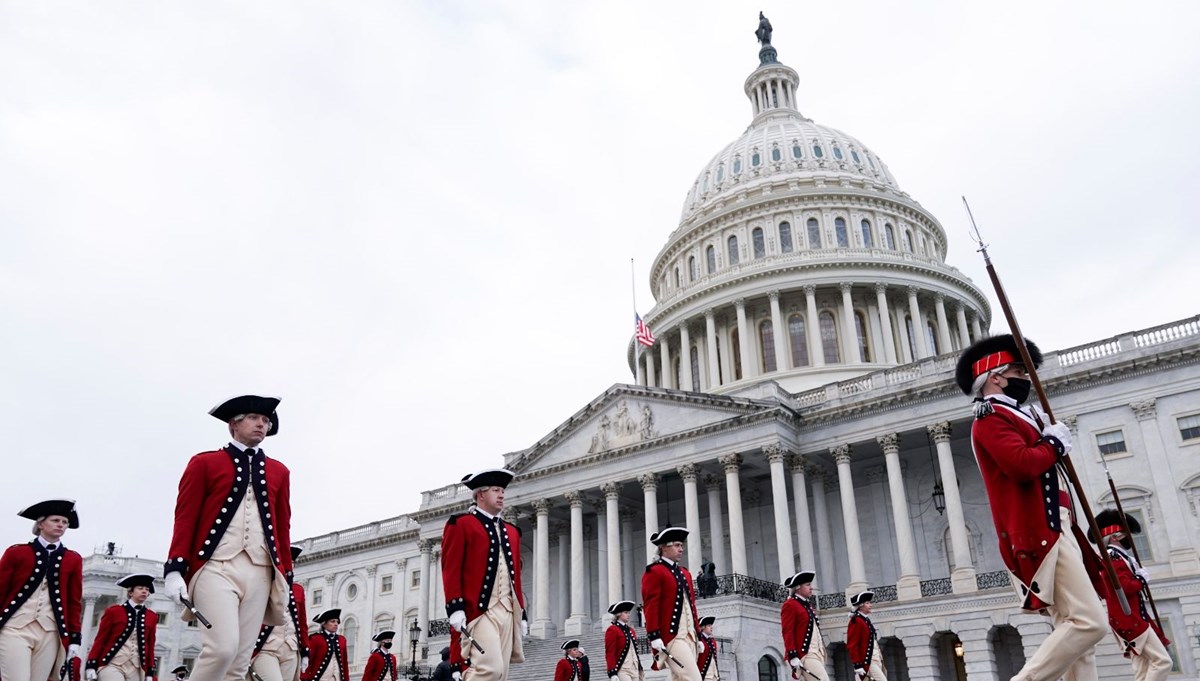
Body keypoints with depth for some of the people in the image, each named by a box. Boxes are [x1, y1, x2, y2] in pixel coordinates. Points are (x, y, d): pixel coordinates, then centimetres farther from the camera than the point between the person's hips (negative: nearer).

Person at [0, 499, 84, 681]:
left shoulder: (73, 559, 12)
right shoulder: (16, 552, 6)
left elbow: (75, 601, 12)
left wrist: (74, 638, 7)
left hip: (50, 633, 2)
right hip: (15, 629, -2)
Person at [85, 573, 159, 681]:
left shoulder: (152, 617, 12)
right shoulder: (113, 611, 4)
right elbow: (100, 639, 3)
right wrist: (91, 666, -3)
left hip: (136, 669, 4)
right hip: (111, 665, -4)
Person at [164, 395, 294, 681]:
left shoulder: (278, 472, 18)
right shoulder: (204, 463, 8)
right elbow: (185, 518, 1)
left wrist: (286, 578, 12)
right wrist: (175, 569, -9)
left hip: (260, 572, 4)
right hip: (216, 567, -4)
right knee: (223, 647, -21)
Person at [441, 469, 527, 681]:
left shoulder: (511, 531, 23)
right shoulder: (461, 524, 2)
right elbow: (451, 568, -6)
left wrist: (521, 613, 17)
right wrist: (455, 608, -15)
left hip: (508, 612, 7)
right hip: (479, 610, -7)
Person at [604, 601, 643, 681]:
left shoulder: (631, 630, 17)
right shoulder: (612, 630, -6)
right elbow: (610, 653, -11)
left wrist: (640, 671, 19)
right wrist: (612, 674, -18)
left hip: (635, 669, 8)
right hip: (622, 670, -8)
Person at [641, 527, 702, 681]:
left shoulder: (685, 573, 21)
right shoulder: (654, 571, -5)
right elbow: (651, 605, -13)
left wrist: (698, 636, 19)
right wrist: (655, 637, -19)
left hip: (689, 636, 9)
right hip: (671, 637, -9)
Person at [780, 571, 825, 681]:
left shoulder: (808, 604, 21)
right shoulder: (790, 605, -7)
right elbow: (787, 632, -14)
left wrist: (821, 653, 20)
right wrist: (793, 657, -21)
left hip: (817, 654, 10)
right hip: (805, 655, -10)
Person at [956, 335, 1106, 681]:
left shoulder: (1019, 416, 24)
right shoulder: (990, 418, -6)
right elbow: (1022, 464, -23)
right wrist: (1054, 442, -7)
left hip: (1053, 531, 11)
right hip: (1039, 534, -11)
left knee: (1075, 626, 8)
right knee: (1088, 622, -17)